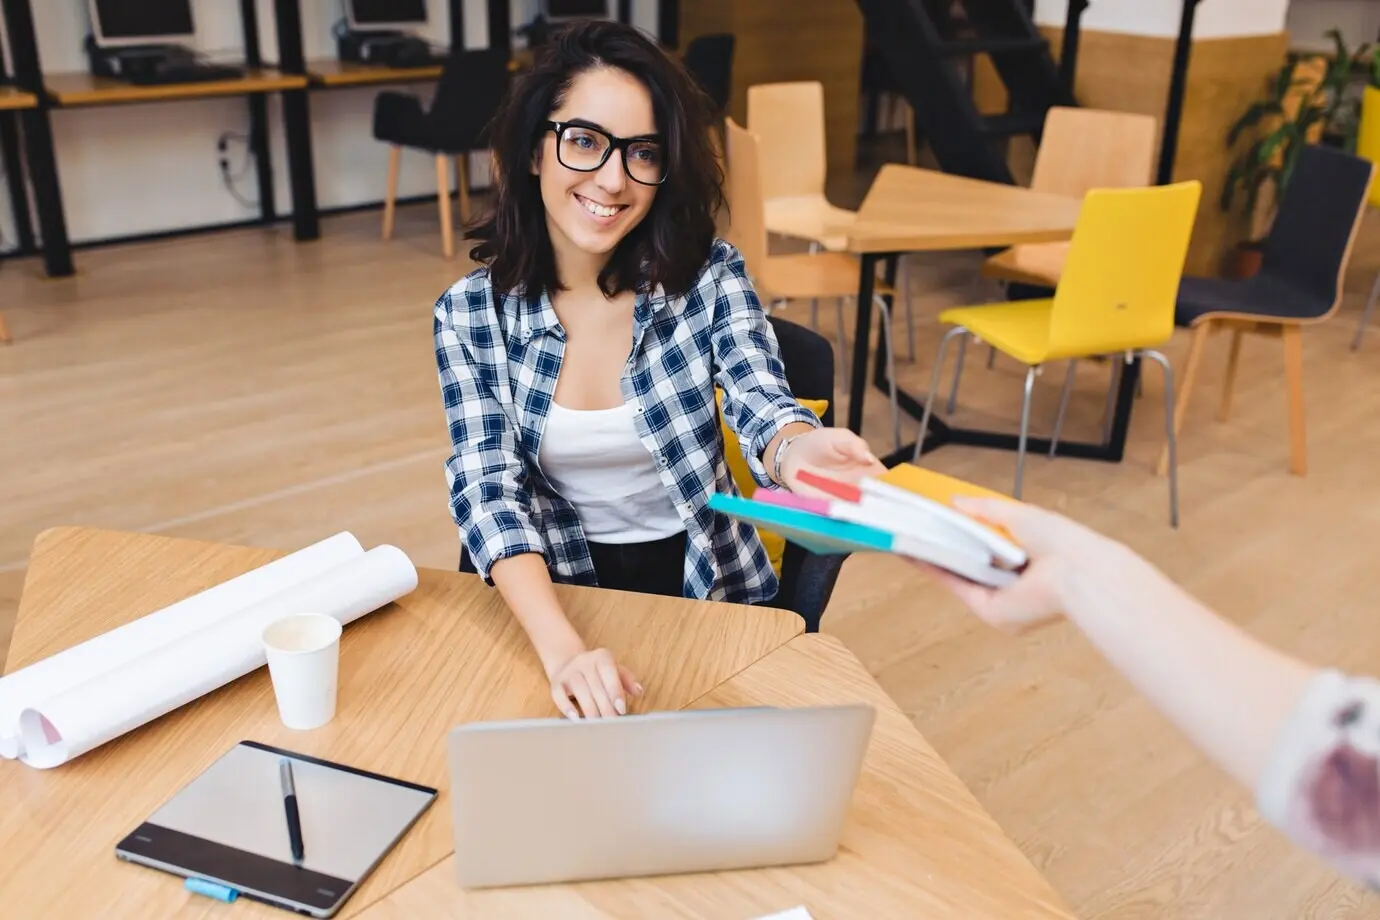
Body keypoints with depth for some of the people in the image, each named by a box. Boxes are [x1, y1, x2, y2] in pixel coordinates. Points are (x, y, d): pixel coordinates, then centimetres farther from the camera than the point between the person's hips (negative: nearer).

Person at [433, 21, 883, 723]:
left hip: (700, 585, 0)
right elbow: (487, 488, -15)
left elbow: (761, 408, -18)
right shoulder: (469, 314, -6)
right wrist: (563, 650, -31)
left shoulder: (708, 276, -6)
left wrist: (796, 450, -44)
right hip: (551, 590, 0)